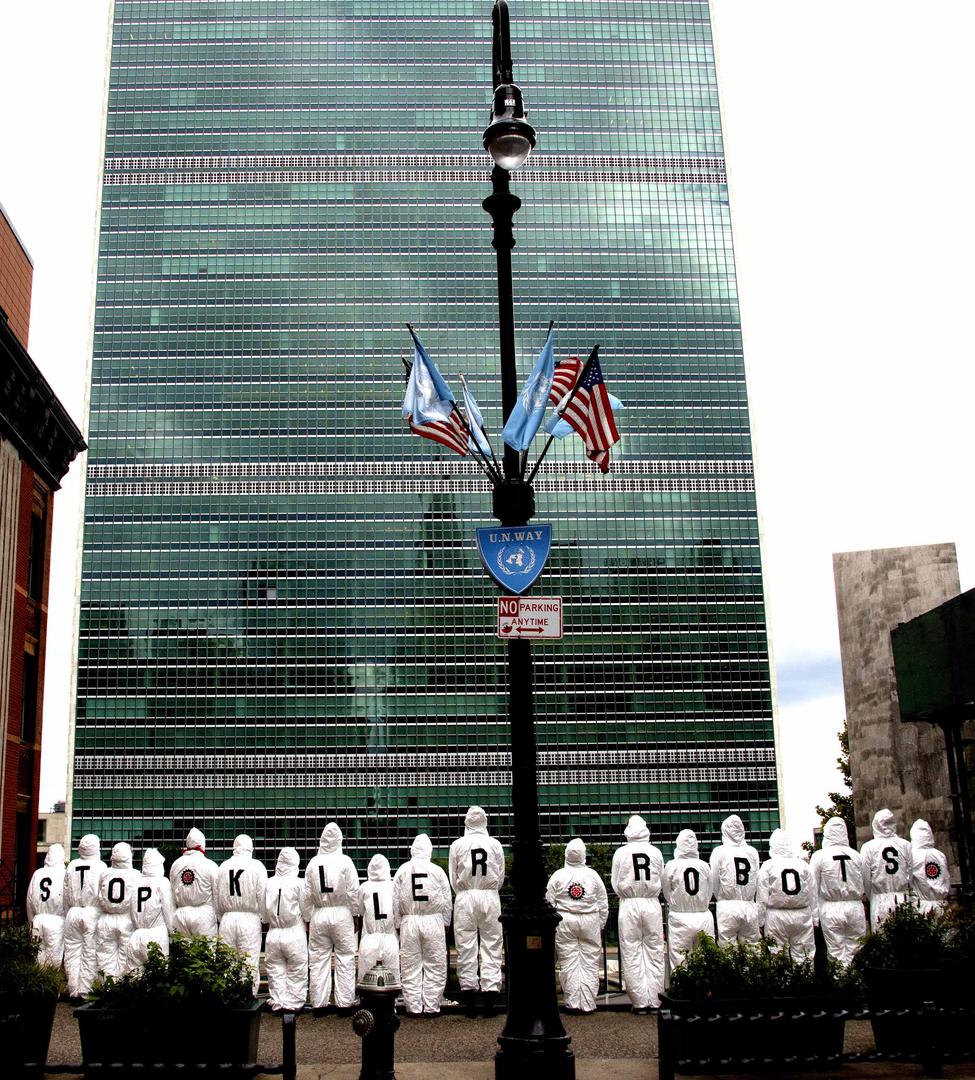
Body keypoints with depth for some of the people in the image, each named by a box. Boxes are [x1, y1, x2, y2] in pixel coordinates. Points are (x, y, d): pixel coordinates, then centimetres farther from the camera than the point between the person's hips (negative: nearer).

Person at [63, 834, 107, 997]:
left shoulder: (71, 866, 5)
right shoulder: (101, 867, -5)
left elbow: (66, 893, 11)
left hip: (73, 912, 3)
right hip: (92, 912, -3)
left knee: (72, 952, 8)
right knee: (90, 953, 1)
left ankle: (73, 990, 11)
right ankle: (85, 990, 0)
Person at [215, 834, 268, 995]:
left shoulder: (223, 867, 8)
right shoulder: (257, 866, -4)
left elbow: (216, 897, 12)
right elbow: (263, 896, -4)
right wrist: (263, 916, 10)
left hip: (227, 919, 3)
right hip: (250, 919, -3)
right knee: (250, 964, 1)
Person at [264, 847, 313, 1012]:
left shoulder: (269, 883, -4)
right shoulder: (300, 883, -11)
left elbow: (263, 911, 5)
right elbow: (307, 911, -2)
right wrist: (307, 925, 17)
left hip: (273, 934, 3)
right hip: (294, 933, -3)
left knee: (276, 971, 12)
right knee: (297, 972, 9)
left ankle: (278, 1003, 15)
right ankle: (293, 1003, 10)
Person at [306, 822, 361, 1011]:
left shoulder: (313, 863, 1)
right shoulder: (345, 861, -6)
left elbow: (308, 894, 4)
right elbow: (353, 891, -4)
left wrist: (307, 918, 12)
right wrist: (354, 914, 7)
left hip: (319, 915, 2)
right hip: (341, 914, -2)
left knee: (318, 960, 9)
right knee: (345, 959, 5)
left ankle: (318, 1003, 12)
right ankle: (344, 1002, 5)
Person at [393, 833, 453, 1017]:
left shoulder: (402, 870, 1)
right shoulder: (437, 871, -2)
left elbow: (395, 901, 5)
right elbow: (447, 901, 5)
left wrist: (398, 924, 14)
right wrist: (446, 923, 16)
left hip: (409, 921, 1)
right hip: (433, 920, -1)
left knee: (411, 967, 8)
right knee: (434, 966, 6)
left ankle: (414, 1007, 10)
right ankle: (431, 1007, 6)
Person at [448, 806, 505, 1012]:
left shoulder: (457, 845, -1)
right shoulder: (495, 844, 1)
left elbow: (453, 878, 6)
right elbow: (501, 876, 8)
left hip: (465, 896, -1)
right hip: (490, 896, 1)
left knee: (466, 945, 4)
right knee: (491, 944, 4)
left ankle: (468, 987, 4)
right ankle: (491, 988, 0)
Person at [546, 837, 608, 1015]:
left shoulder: (557, 876, -1)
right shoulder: (593, 875, 2)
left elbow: (549, 903, 1)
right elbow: (603, 904, 8)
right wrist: (601, 925, 18)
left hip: (564, 922, 0)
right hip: (590, 921, 0)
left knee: (569, 963, 5)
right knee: (590, 963, 5)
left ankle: (572, 1002, 6)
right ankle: (588, 1003, 6)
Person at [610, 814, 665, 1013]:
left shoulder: (621, 853, -4)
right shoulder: (656, 852, -1)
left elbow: (615, 884, 3)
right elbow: (661, 881, 7)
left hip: (629, 905, -1)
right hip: (652, 905, 2)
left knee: (632, 954, 5)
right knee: (654, 952, 8)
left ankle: (640, 1001, 7)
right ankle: (654, 1001, 11)